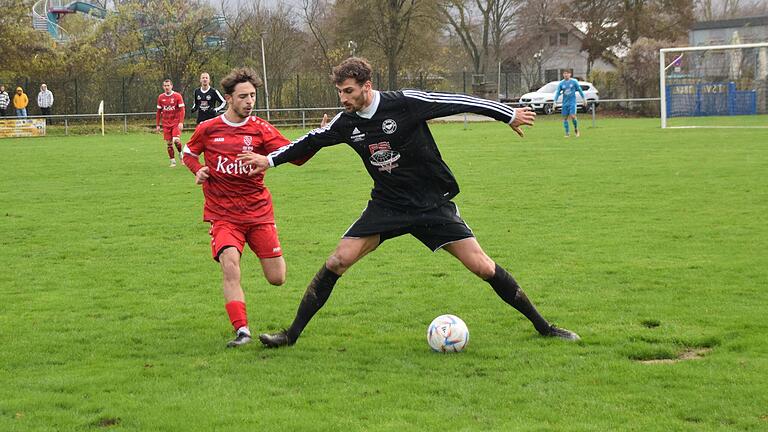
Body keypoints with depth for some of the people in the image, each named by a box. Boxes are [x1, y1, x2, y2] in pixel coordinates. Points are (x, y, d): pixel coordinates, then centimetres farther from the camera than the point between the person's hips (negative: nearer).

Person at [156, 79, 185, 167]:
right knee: (169, 143, 2)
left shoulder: (177, 96, -4)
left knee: (176, 140, -19)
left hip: (176, 123, -3)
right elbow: (159, 112, 13)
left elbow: (182, 110, -6)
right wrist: (158, 125, 10)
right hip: (166, 124, 3)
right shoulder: (160, 97, 7)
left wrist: (181, 122, -16)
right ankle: (173, 161, 12)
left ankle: (180, 153, 9)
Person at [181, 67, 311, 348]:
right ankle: (242, 331, -20)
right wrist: (198, 170, 0)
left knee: (277, 279, 3)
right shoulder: (207, 129, 1)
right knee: (230, 267, -25)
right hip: (223, 215, -1)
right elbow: (188, 152, 21)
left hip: (258, 212, 1)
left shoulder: (260, 129, -2)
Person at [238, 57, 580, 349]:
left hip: (433, 203, -3)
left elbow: (456, 102, -9)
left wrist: (509, 115, -2)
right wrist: (270, 159, 16)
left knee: (482, 267, -9)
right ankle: (292, 334, 1)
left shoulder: (405, 103, -18)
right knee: (337, 261, -10)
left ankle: (542, 326, 6)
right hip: (387, 206, 4)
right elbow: (312, 140, 15)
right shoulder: (347, 122, -3)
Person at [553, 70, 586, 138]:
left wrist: (584, 99, 5)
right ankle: (567, 133, 9)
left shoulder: (574, 82, -1)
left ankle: (576, 129, 9)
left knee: (572, 116, -16)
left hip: (572, 102, -3)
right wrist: (555, 101, -9)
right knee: (565, 118, 1)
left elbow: (580, 90, 5)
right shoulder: (561, 83, 3)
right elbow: (557, 92, 2)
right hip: (565, 103, 3)